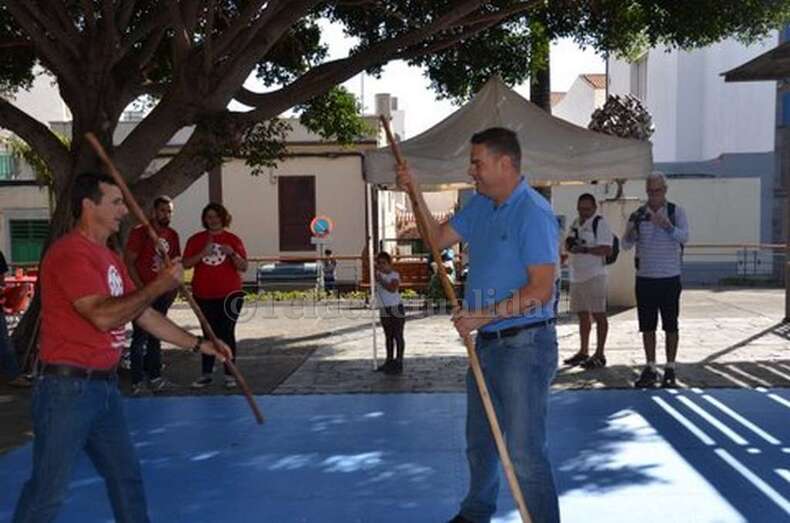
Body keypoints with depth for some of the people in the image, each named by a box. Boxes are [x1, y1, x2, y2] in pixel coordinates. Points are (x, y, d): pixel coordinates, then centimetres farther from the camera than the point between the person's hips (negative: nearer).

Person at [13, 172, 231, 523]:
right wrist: (159, 286, -19)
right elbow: (103, 315, -25)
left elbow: (144, 315, 17)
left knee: (126, 477, 17)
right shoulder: (69, 252, -15)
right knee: (49, 490, -1)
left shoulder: (110, 258, 14)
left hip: (105, 386, 9)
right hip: (68, 388, -9)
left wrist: (197, 344, 16)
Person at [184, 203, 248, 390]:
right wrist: (202, 253, -17)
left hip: (229, 294, -2)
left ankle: (230, 374, 9)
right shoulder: (196, 239, 4)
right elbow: (186, 263, -3)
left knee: (227, 333, 2)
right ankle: (206, 374, 17)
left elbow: (244, 267, -3)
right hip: (204, 296, 2)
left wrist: (232, 254, -20)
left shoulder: (233, 239, 1)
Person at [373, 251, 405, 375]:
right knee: (388, 336, 13)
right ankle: (389, 361, 21)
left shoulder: (394, 275, -7)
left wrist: (381, 281, -23)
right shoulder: (377, 273, 6)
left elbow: (392, 288, -24)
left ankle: (399, 362, 2)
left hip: (396, 308, -6)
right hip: (384, 310, 6)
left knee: (398, 336, -1)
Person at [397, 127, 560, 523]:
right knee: (478, 441, 23)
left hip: (524, 346, -9)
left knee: (525, 452, -4)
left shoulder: (533, 213, -19)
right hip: (486, 343, 9)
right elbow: (439, 237, 16)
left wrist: (483, 315, -24)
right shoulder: (480, 205, 9)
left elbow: (541, 289, -25)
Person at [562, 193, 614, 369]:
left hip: (594, 275, -8)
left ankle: (599, 354, 2)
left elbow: (607, 250, -16)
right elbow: (568, 246, 20)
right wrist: (570, 243, -2)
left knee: (598, 315, -2)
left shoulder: (600, 223, -9)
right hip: (577, 275, 8)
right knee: (582, 315, 14)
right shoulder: (576, 223, 15)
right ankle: (583, 352, 24)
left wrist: (584, 249, -21)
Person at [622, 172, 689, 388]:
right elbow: (626, 245, 2)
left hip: (669, 277, -2)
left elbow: (684, 236, -16)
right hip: (645, 277, 2)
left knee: (670, 326, 4)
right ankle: (650, 369, 15)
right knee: (647, 326, 6)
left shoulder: (676, 211, -1)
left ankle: (670, 369, 13)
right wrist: (630, 234, -21)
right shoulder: (638, 214, 5)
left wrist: (668, 226, -35)